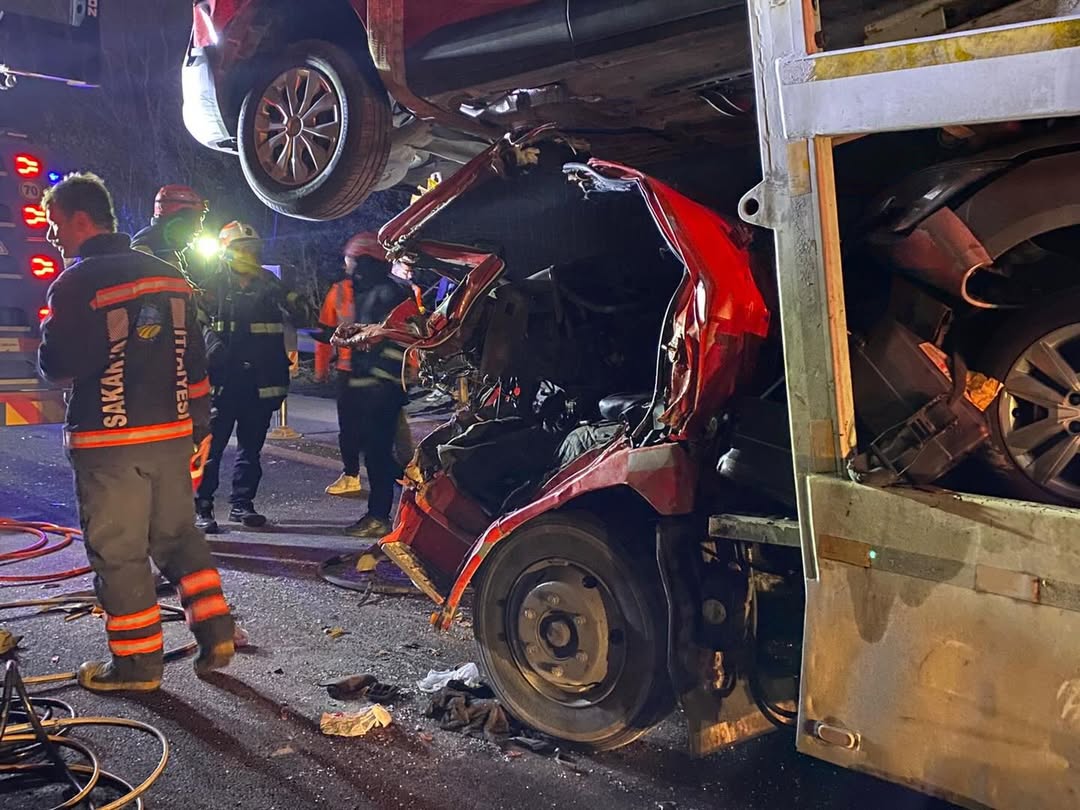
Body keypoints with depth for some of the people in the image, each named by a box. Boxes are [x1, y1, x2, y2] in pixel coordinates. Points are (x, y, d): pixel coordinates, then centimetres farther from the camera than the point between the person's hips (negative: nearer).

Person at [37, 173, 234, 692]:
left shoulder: (77, 284, -11)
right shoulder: (169, 276, 10)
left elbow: (57, 367, -13)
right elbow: (195, 361, 12)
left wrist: (48, 335, 8)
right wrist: (197, 426, 17)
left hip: (109, 443, -6)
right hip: (172, 434, 7)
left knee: (117, 552, 3)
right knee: (178, 536, 17)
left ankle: (136, 662, 11)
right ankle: (215, 632, 15)